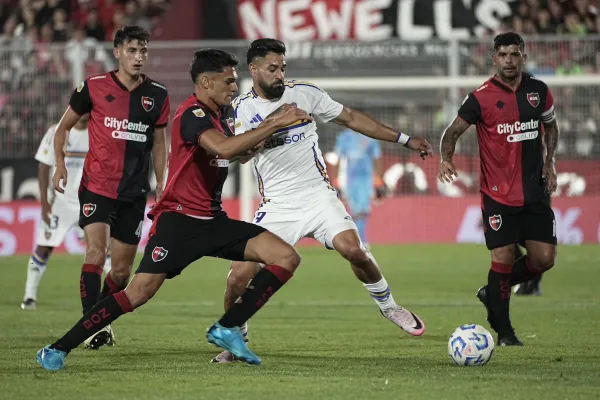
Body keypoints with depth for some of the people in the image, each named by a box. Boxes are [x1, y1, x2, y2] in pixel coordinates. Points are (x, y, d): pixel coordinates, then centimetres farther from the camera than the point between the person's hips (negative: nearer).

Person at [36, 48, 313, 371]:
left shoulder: (220, 116, 12)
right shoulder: (192, 114, -15)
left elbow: (238, 151, 32)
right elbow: (224, 148, -34)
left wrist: (271, 123, 16)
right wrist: (275, 124, -27)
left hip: (212, 220, 9)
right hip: (178, 220, -8)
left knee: (287, 258, -4)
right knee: (139, 292, -19)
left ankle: (227, 329, 1)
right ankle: (58, 349, -8)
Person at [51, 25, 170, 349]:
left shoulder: (157, 95, 5)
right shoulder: (93, 88, -3)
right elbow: (64, 127, 8)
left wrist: (160, 184, 10)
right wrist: (60, 164, -6)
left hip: (134, 193, 3)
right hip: (97, 186, -3)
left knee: (122, 270, 6)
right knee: (96, 252, -21)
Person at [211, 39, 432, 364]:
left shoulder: (304, 93, 4)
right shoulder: (243, 107, 2)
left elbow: (351, 119, 12)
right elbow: (239, 154, -14)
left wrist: (405, 140, 12)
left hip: (318, 195, 0)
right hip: (277, 206, 0)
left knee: (352, 249, -24)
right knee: (239, 275, -11)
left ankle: (388, 306, 1)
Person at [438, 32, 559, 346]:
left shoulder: (539, 91, 4)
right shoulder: (481, 97, -8)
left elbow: (550, 124, 21)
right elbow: (453, 131, -5)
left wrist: (549, 162, 9)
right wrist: (446, 159, -24)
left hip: (535, 190, 4)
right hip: (498, 194, -4)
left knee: (544, 258, -1)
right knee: (503, 259, -6)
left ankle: (493, 293, 25)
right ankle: (503, 331, 9)